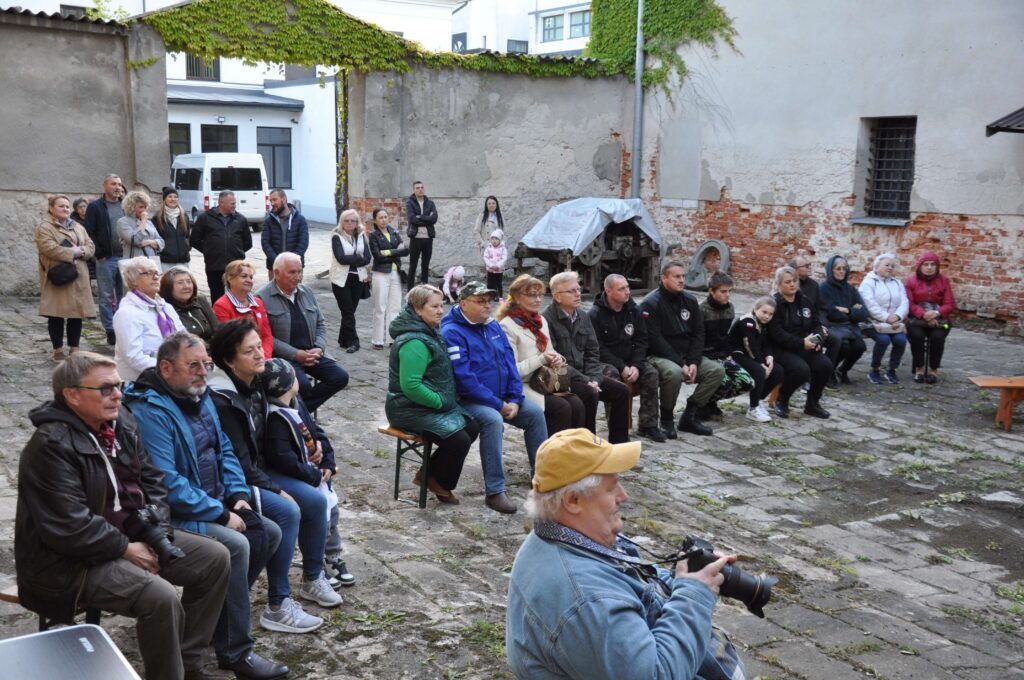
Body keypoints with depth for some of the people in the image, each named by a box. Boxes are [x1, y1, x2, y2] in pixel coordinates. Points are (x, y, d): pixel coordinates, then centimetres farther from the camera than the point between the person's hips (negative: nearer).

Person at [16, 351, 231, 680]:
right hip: (73, 560, -9)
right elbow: (69, 529, -27)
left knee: (215, 558, 1)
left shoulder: (120, 422, 3)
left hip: (131, 536, 9)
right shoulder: (51, 445, -22)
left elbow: (151, 480, 10)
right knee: (161, 597, -30)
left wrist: (157, 533, -5)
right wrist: (126, 549, -17)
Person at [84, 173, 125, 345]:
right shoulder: (95, 207, 2)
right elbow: (89, 232, -3)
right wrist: (99, 253, -9)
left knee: (124, 296, 7)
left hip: (125, 258, 3)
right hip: (106, 259, -3)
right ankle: (110, 331, 8)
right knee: (106, 297, 1)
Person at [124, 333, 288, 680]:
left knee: (270, 533, 2)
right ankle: (235, 651, -17)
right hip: (174, 517, -9)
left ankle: (223, 605, 14)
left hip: (214, 505, 10)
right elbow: (166, 484, -27)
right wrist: (221, 514, -22)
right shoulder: (150, 411, -21)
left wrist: (239, 496, 0)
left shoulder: (200, 396, 8)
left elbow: (224, 449, 16)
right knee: (235, 545, -27)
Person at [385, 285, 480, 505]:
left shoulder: (430, 332, 10)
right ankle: (440, 483, 10)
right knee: (459, 440, -17)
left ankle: (430, 473, 14)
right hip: (410, 410, -10)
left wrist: (449, 399, 8)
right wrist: (441, 401, -18)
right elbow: (411, 386, -28)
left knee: (472, 428, 4)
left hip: (436, 404, 10)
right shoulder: (414, 342, -22)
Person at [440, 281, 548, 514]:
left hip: (502, 397, 8)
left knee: (535, 413, -2)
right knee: (493, 420, -33)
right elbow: (464, 378, -22)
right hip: (468, 400, -8)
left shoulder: (494, 327, 10)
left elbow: (510, 363, 9)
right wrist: (498, 405, -21)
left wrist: (515, 400, -5)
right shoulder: (452, 332, -15)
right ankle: (494, 492, -29)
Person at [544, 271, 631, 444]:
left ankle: (618, 443, 4)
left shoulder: (583, 317, 12)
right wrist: (585, 381, -20)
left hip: (584, 373, 8)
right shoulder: (547, 319, -14)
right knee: (589, 393, -31)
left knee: (621, 390, -5)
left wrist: (594, 379, -7)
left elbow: (593, 352, 11)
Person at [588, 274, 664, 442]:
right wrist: (622, 368, -21)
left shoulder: (634, 310, 5)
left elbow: (641, 341, 4)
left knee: (651, 373, -21)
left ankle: (648, 425, -12)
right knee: (613, 376, -36)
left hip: (630, 359, 5)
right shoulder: (595, 314, -10)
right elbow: (598, 348, -13)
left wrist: (636, 366, -14)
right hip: (605, 361, -4)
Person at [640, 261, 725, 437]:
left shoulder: (690, 301, 9)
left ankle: (689, 416, -1)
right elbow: (655, 340, -18)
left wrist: (693, 362, -10)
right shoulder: (651, 303, -11)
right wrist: (681, 363, -21)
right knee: (674, 372, -37)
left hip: (686, 355, 7)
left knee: (717, 370, -11)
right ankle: (666, 419, -12)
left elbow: (698, 333, 6)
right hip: (659, 356, -7)